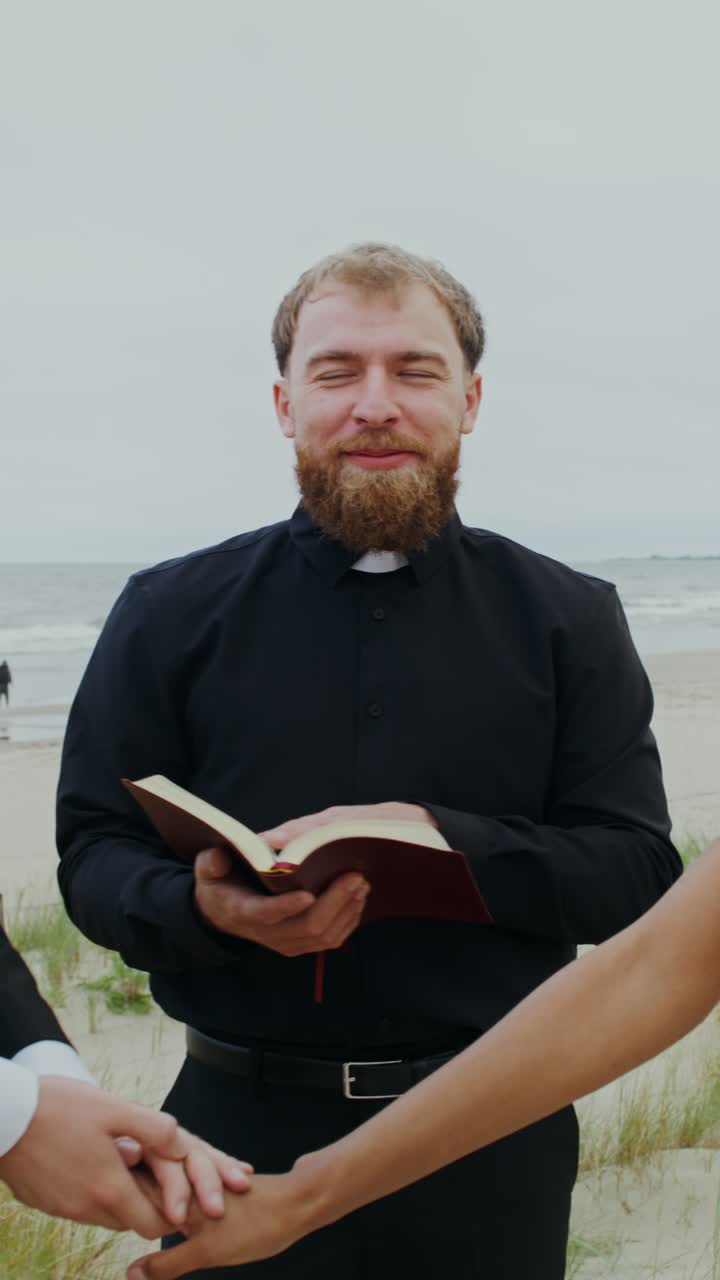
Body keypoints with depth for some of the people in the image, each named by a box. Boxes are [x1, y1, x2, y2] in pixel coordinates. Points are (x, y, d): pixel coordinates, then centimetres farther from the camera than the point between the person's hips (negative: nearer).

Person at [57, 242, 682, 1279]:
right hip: (247, 1127, 0)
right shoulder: (171, 615, 0)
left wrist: (437, 839, -20)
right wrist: (206, 904, -23)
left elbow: (641, 870, -3)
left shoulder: (568, 622, 1)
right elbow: (92, 855, 0)